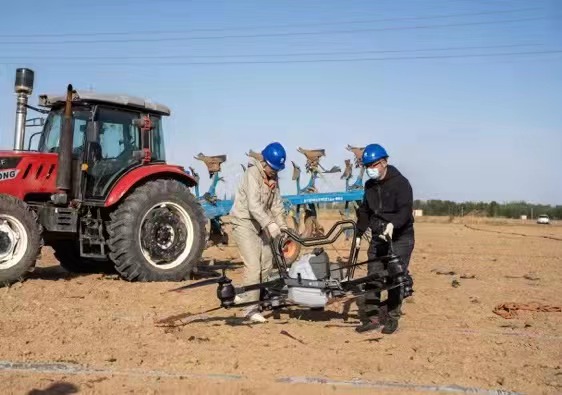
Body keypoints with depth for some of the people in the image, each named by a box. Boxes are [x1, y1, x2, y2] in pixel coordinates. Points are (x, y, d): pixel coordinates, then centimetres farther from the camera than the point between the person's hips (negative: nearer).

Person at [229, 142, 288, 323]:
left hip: (260, 225, 8)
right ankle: (251, 308, -6)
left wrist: (283, 226, -6)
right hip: (244, 222, -8)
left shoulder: (273, 178, 5)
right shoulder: (252, 173, -20)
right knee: (253, 265, -14)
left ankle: (246, 296, 24)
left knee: (267, 263, 10)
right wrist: (270, 224, -40)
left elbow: (276, 204, 5)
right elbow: (253, 205, -31)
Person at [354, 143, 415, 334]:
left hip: (400, 237, -6)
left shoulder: (400, 182, -11)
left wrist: (393, 224, -40)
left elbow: (406, 209, -23)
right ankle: (372, 316, 8)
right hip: (378, 237, 6)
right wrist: (359, 234, 13)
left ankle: (392, 317, 7)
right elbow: (364, 211, 19)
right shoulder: (370, 186, 11)